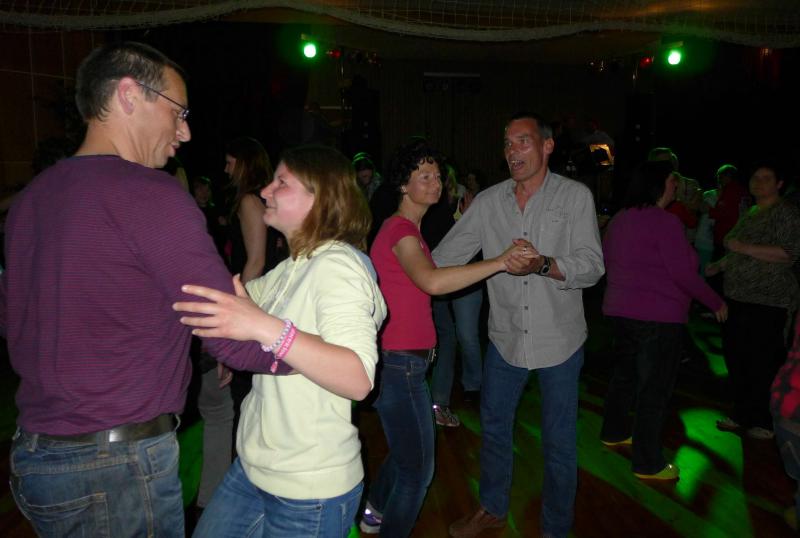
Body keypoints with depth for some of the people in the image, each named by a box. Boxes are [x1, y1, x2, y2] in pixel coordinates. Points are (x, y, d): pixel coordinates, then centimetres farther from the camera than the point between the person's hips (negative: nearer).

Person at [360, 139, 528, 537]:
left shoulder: (407, 228, 14)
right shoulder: (401, 228, -17)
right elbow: (432, 282, -35)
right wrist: (499, 261, -33)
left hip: (404, 359, 10)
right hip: (400, 363, -10)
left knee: (405, 452, 27)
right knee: (418, 468, 2)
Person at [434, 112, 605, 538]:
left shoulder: (575, 196, -8)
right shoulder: (488, 202, 0)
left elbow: (592, 266, -15)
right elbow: (443, 258, 2)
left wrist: (543, 264, -33)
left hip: (559, 340, -3)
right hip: (505, 337, 3)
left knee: (559, 441, 11)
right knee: (493, 426, 18)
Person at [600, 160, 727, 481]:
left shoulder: (620, 219, 9)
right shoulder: (665, 221, -16)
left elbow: (608, 261, 18)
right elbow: (683, 273, -18)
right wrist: (716, 302, -5)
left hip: (619, 310, 9)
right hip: (658, 317, -8)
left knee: (625, 373, 23)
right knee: (655, 390, 1)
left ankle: (614, 432, 38)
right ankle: (648, 464, 10)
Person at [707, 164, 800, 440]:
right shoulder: (750, 214, 18)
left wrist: (742, 247, -20)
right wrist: (719, 265, 12)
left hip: (767, 302, -8)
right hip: (737, 298, 8)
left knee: (763, 364, -3)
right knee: (735, 356, 11)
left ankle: (765, 422, 11)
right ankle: (742, 415, 24)